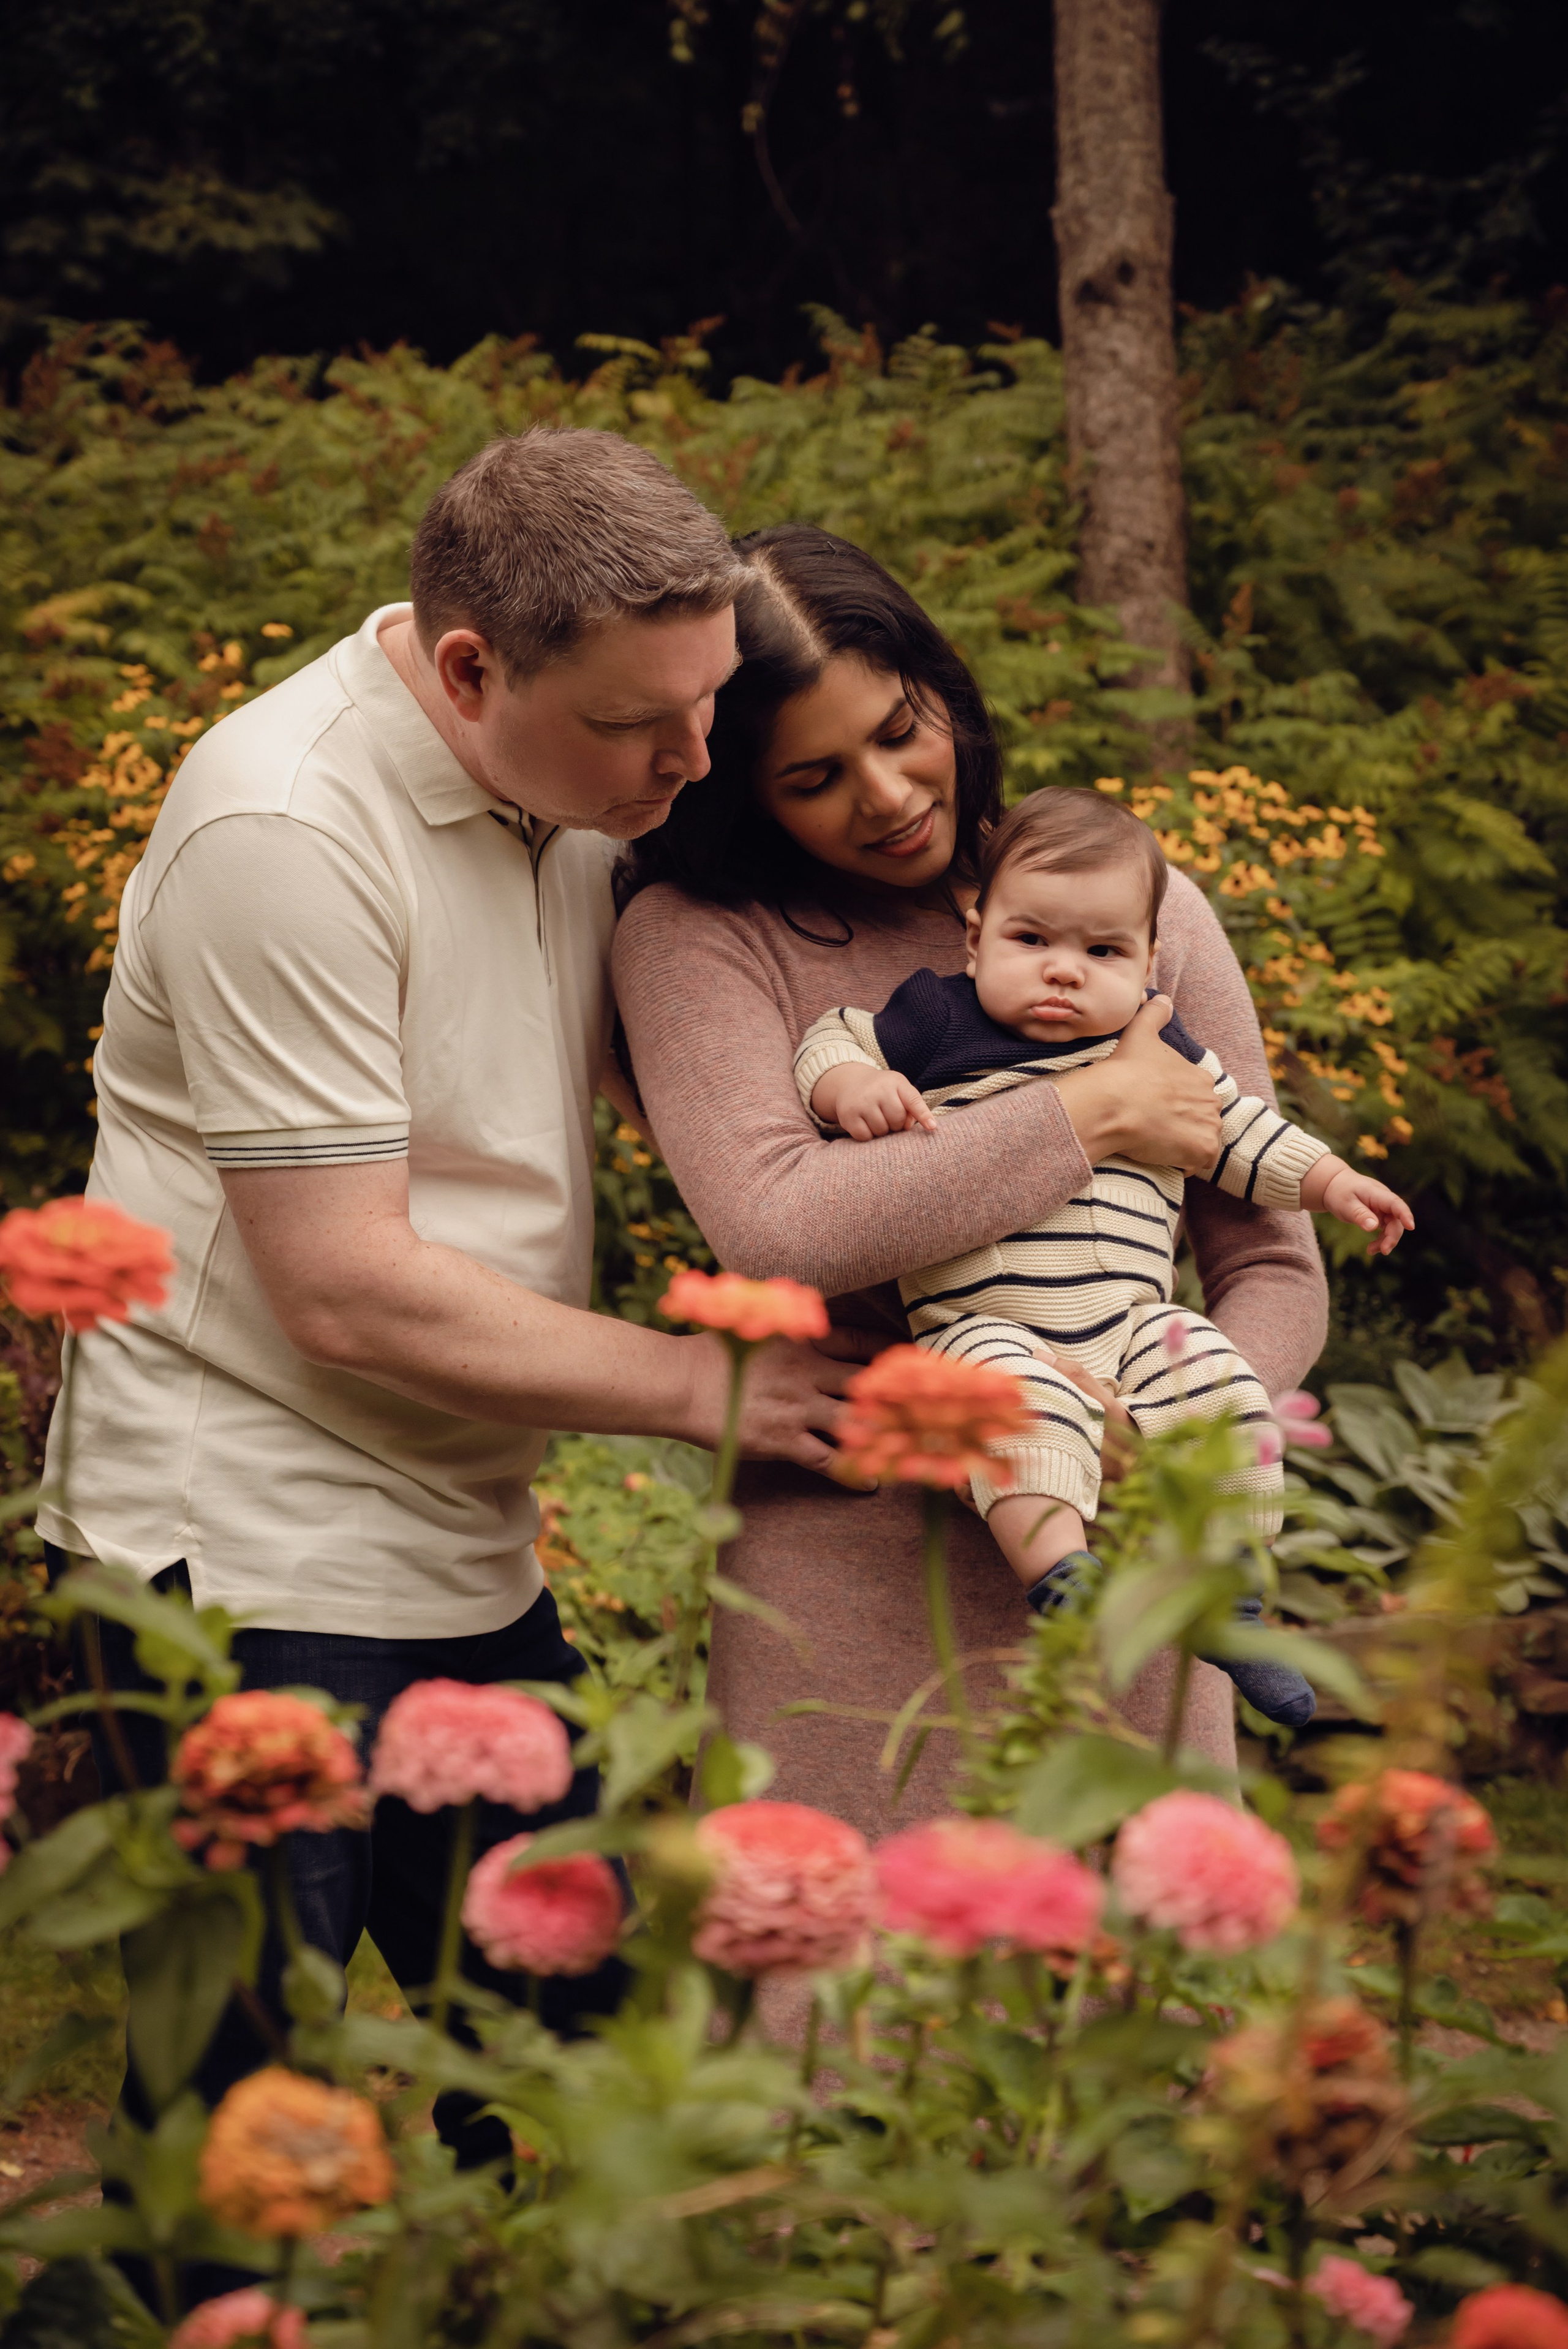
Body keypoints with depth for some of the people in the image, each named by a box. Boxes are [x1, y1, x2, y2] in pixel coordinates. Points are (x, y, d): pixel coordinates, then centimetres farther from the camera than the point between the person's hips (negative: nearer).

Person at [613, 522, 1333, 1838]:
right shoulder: (695, 938, -3)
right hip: (845, 1573, -2)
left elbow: (1275, 1271, 7)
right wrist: (1094, 1116, -13)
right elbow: (777, 1228, -21)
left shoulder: (1140, 904, 6)